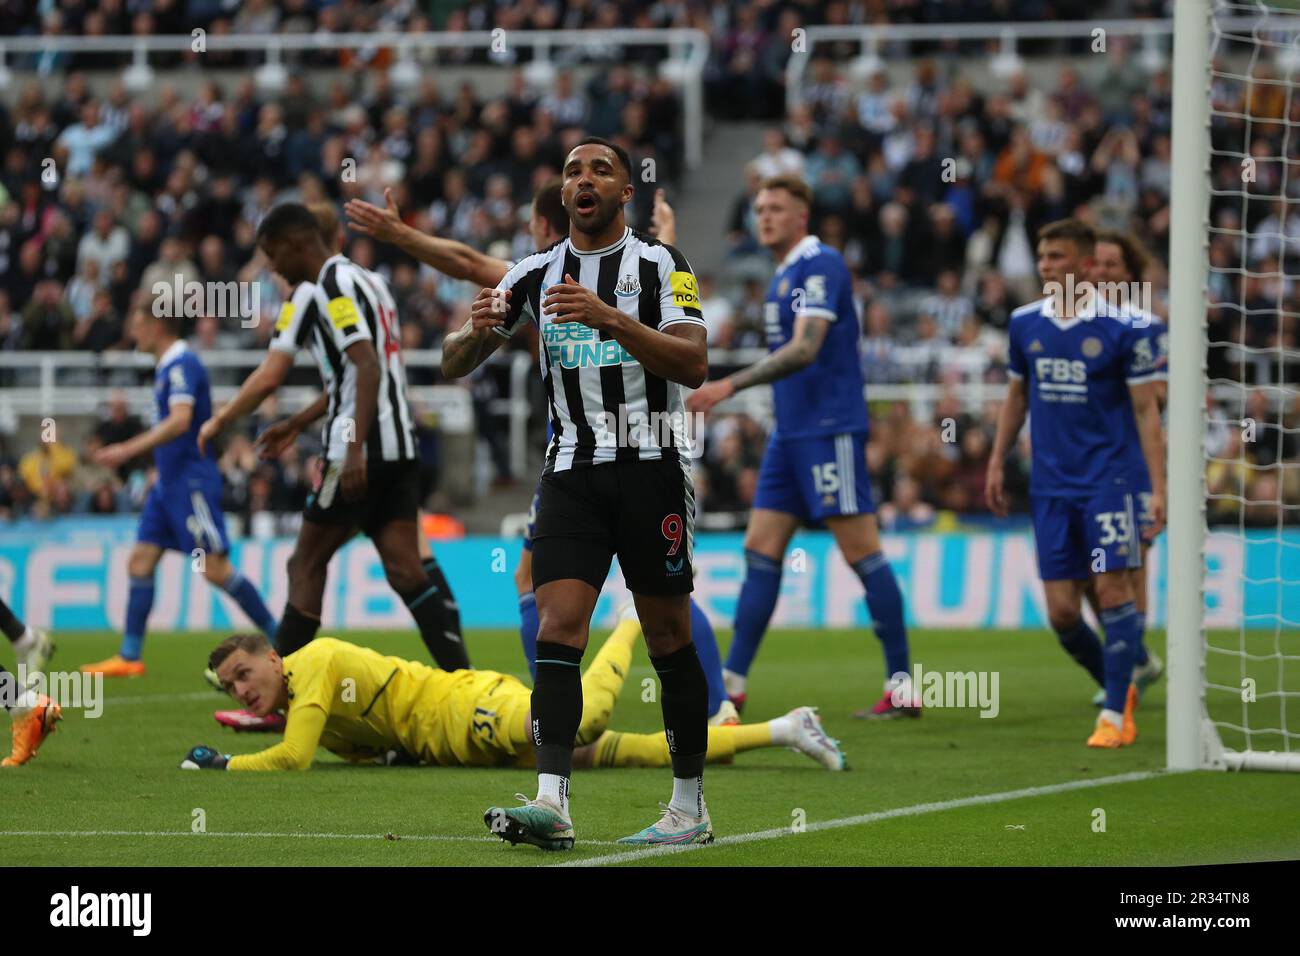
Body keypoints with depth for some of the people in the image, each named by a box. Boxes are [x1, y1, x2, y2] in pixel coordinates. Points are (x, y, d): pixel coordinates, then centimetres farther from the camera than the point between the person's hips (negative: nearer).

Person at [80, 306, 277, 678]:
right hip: (170, 482, 10)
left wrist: (128, 451, -28)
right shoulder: (169, 367, 15)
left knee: (215, 568, -10)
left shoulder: (182, 365, -15)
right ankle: (129, 657, 6)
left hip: (191, 480, -10)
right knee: (140, 560, 5)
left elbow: (180, 421, -27)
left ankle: (279, 639, -3)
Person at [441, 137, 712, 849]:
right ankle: (552, 803, -22)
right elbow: (453, 366, 11)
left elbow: (693, 365, -14)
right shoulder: (534, 274, 11)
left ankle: (690, 807, 12)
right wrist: (478, 330, -12)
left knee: (668, 641, 1)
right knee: (557, 628, -13)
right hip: (572, 470, 3)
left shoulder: (660, 265, 0)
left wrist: (611, 319, -27)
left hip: (652, 466, -3)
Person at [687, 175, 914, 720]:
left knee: (861, 551, -7)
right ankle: (732, 683, 6)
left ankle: (901, 688, -4)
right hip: (790, 432, 10)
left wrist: (730, 385, -26)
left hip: (829, 430, -10)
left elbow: (804, 349, -22)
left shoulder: (820, 265, -12)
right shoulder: (783, 276, 17)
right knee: (761, 551, 5)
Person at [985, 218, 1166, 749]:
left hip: (1105, 480, -4)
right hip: (1050, 486, 4)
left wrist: (1158, 487, -9)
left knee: (1113, 591, -10)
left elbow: (1146, 410, -4)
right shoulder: (1024, 323, 6)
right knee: (1061, 612, 1)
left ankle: (1115, 714, -3)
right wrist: (997, 463, 16)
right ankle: (1120, 688, 24)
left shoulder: (1120, 327, -6)